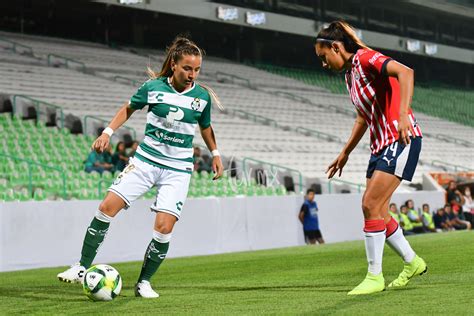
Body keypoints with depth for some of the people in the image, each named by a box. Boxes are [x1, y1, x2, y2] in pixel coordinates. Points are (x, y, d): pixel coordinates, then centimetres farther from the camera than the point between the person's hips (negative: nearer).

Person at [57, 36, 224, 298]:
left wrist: (216, 154, 17)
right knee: (107, 207, -12)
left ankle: (144, 282, 6)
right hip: (146, 159, 0)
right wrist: (107, 132, 4)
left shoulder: (202, 96, -2)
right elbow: (129, 108, 12)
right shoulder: (154, 86, -5)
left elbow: (205, 126, 18)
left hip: (178, 169, 0)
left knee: (164, 227, -13)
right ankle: (82, 268, 0)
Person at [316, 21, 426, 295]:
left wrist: (403, 115, -39)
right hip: (381, 144, 9)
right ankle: (412, 263, 25)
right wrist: (345, 153, 27)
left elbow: (405, 72, -29)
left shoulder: (366, 58, -11)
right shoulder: (349, 74, 16)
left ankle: (375, 277, -5)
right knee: (377, 212, 7)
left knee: (371, 205, -14)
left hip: (402, 140, -9)